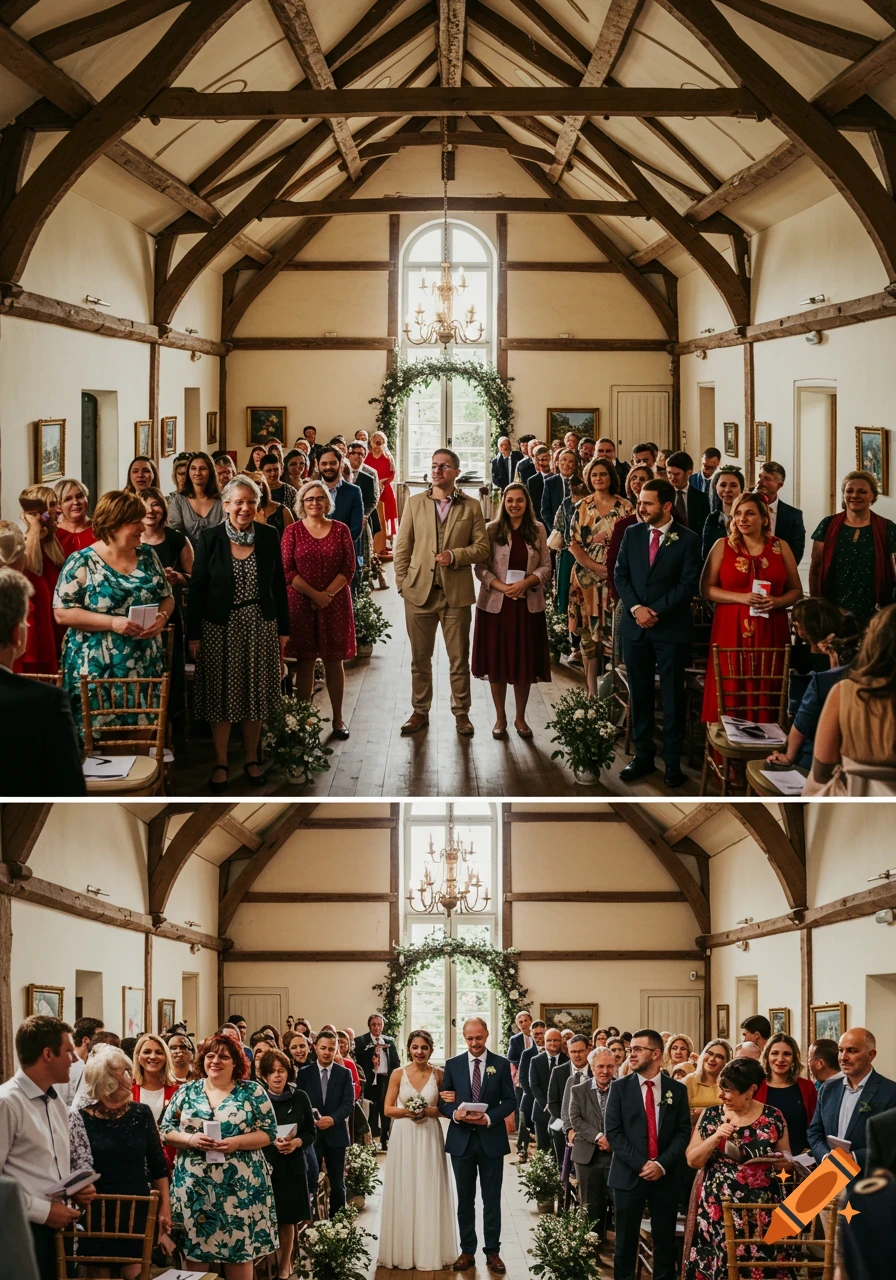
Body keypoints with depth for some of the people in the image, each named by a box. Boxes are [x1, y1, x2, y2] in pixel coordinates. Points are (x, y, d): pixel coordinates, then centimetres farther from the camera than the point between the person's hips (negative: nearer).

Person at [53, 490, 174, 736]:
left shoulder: (147, 556, 7)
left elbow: (167, 597, 15)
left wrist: (162, 617, -9)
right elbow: (62, 612, -11)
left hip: (146, 667, 4)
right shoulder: (82, 563, -8)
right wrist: (112, 622, -20)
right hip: (98, 670, -4)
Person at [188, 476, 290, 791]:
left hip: (260, 625, 2)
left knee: (256, 694, 8)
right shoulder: (210, 538, -5)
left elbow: (279, 585, 6)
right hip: (220, 627, -2)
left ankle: (251, 759, 22)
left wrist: (283, 629, 5)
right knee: (221, 695, 4)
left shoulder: (269, 537, 1)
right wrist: (193, 635, -6)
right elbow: (197, 588, -3)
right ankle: (220, 763, 15)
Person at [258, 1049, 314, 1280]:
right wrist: (271, 1142, -17)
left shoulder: (300, 1098, 0)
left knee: (287, 1220, 6)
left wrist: (297, 1142, -14)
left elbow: (311, 1133, 5)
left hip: (292, 1168, 1)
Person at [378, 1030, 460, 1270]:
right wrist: (407, 1111, -16)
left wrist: (428, 1111, -15)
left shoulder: (439, 1075, 0)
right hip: (403, 1138, 0)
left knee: (429, 1192, 2)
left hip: (429, 1138, 0)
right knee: (403, 1193, 2)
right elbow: (388, 1109, 1)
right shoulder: (398, 1074, 0)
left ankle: (430, 1251, 11)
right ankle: (403, 1251, 11)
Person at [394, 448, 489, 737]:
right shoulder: (415, 503, 8)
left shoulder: (470, 506, 4)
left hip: (456, 593, -1)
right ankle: (420, 711, 19)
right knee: (420, 658, 8)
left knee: (459, 659, 4)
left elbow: (482, 548, 1)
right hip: (419, 591, 1)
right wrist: (402, 583, 0)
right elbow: (402, 547, 8)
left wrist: (455, 556, -15)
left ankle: (461, 713, 14)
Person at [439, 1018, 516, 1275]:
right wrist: (455, 1113, -18)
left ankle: (492, 1252, 12)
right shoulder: (452, 1065, 3)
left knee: (491, 1200, 5)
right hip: (461, 1140, 1)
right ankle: (467, 1251, 16)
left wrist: (489, 1118, -18)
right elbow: (443, 1101, 4)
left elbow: (510, 1101, -2)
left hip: (491, 1140, -1)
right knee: (465, 1200, 8)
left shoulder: (501, 1064, 0)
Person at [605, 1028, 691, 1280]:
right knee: (626, 1241, 4)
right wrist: (640, 1164, -13)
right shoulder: (620, 1088, 2)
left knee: (665, 1241, 5)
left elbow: (683, 1132, 1)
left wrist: (661, 1164, -12)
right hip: (629, 1175, -1)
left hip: (665, 1176, 1)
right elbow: (613, 1132, -4)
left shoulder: (677, 1090, 5)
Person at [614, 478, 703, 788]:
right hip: (635, 627, 4)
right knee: (639, 694, 8)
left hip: (671, 628, -3)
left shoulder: (687, 539, -4)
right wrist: (636, 608, -10)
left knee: (672, 697, 2)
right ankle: (643, 756, 15)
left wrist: (656, 610, -15)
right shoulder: (632, 534, 8)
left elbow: (688, 584, -8)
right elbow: (620, 575, 5)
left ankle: (673, 761, 8)